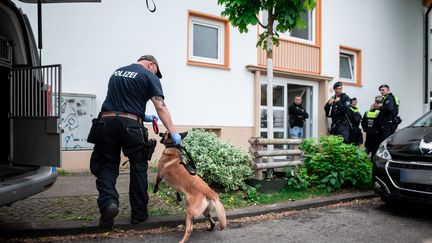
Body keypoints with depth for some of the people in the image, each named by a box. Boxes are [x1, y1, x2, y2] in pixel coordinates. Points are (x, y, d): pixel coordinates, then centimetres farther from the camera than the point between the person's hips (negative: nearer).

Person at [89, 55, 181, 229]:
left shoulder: (117, 72, 23)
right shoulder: (149, 76, 5)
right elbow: (160, 107, -5)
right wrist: (173, 133, -5)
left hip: (106, 121, 4)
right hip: (130, 125, -3)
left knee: (106, 165, 12)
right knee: (138, 168, 11)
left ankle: (108, 201, -12)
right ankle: (139, 213, 18)